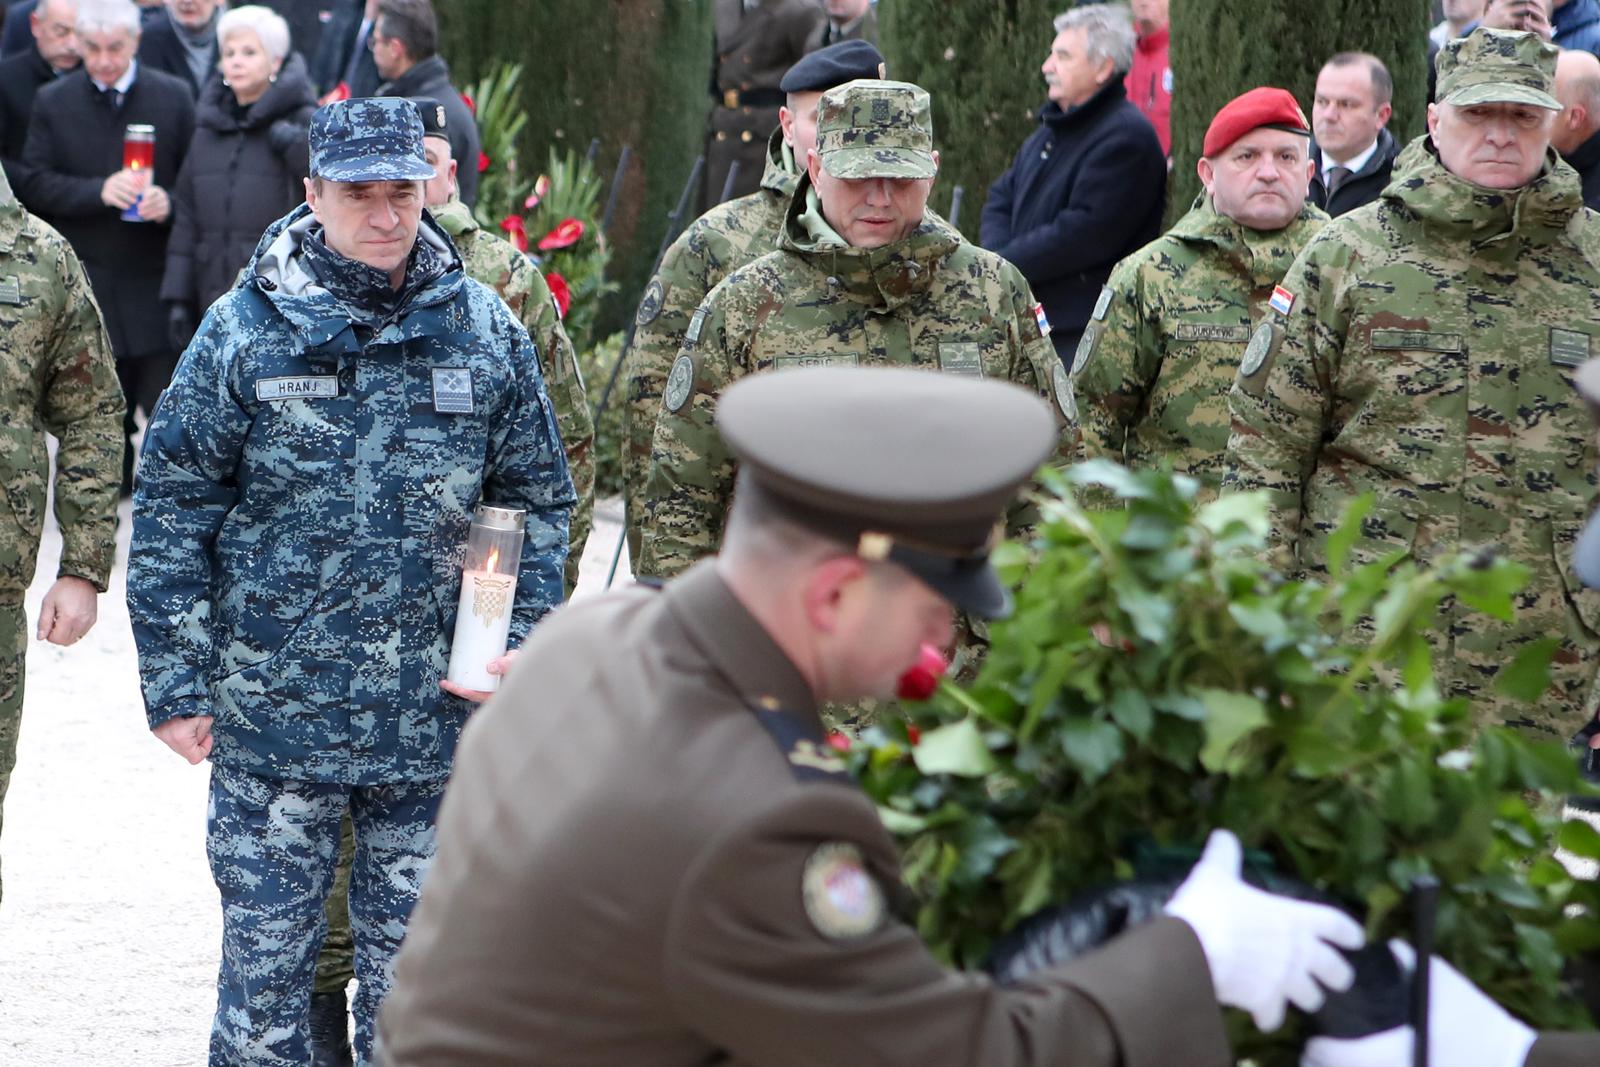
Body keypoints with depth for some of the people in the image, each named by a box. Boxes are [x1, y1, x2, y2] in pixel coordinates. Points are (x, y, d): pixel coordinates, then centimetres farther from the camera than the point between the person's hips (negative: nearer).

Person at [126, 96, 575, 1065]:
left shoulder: (488, 334, 2)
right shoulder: (245, 331, -3)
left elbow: (538, 503, 10)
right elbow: (174, 510, -1)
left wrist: (520, 643, -2)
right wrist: (177, 684, -4)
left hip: (435, 727, 2)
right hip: (272, 713, -1)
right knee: (265, 959, 4)